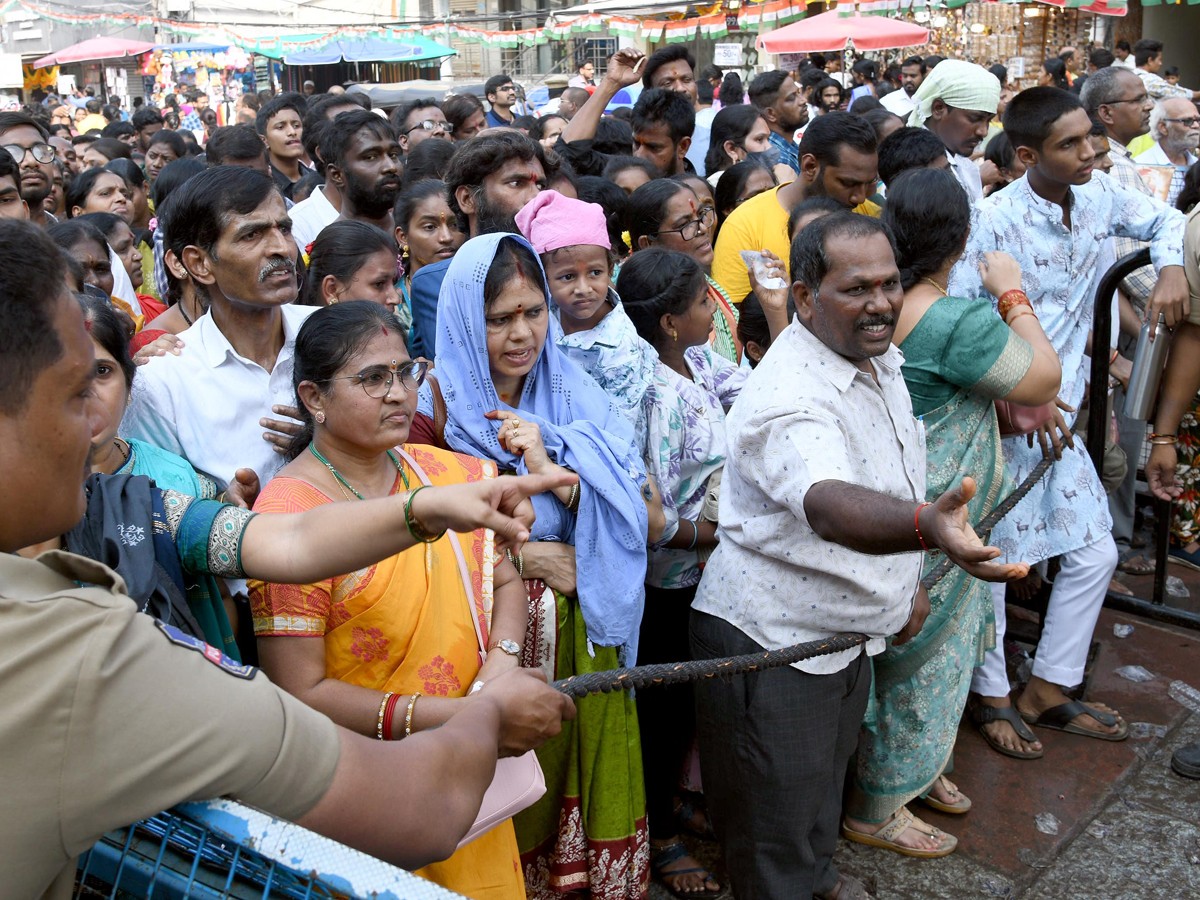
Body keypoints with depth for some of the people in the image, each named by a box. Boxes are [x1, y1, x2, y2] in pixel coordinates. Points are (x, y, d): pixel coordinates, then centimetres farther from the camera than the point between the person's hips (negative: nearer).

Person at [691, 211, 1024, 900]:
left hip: (850, 629, 9)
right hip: (773, 639, -9)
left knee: (827, 776, 30)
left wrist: (909, 581, 14)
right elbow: (829, 505, -50)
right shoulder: (789, 398, -30)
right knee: (776, 815, 7)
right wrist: (927, 526, -67)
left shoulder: (880, 357, 1)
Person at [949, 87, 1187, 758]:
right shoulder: (996, 219, -18)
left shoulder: (1099, 199, 2)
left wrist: (1171, 270, 1)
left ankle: (1049, 691, 28)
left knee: (1095, 554, 11)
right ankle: (993, 698, 23)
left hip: (1058, 413, 7)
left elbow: (1165, 220, 22)